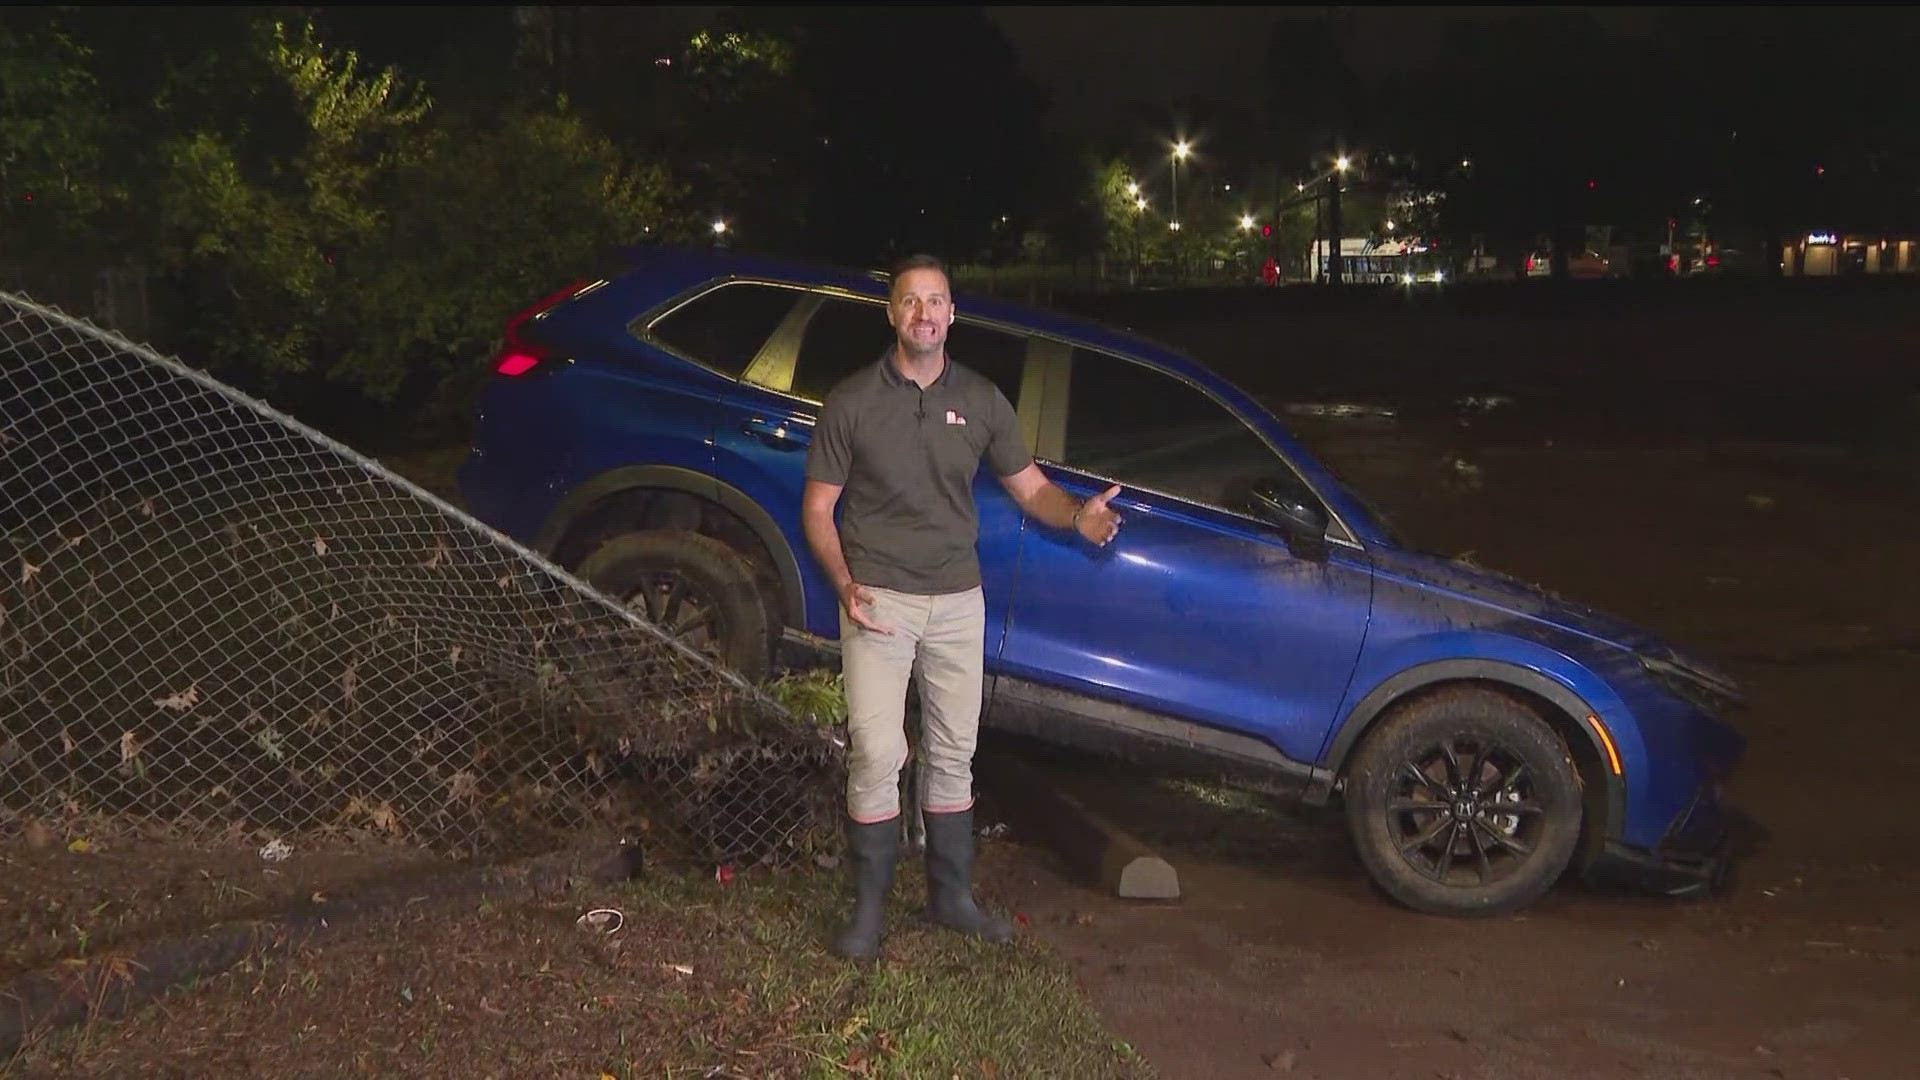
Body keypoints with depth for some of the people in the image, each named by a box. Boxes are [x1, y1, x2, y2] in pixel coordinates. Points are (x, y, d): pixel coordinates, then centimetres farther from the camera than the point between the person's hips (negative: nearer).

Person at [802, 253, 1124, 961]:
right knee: (877, 752, -8)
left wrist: (1078, 515, -12)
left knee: (953, 753, 11)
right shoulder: (853, 401, -3)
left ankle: (951, 895, 25)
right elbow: (818, 509, 0)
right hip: (878, 600, -3)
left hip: (957, 601, 3)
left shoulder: (980, 400, 6)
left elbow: (1028, 485, 10)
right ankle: (870, 905, 7)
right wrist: (846, 586, -15)